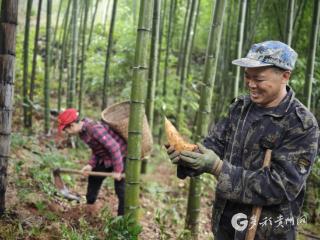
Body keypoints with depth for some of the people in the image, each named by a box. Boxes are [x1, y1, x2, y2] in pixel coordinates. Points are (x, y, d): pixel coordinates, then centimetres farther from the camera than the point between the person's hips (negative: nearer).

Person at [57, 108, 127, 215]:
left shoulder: (94, 128, -31)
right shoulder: (82, 131, -1)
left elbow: (114, 147, -32)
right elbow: (96, 149, 6)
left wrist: (117, 170, -27)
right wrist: (91, 164, -10)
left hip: (120, 157, -10)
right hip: (105, 158, 10)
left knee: (121, 190, -9)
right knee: (93, 179, 23)